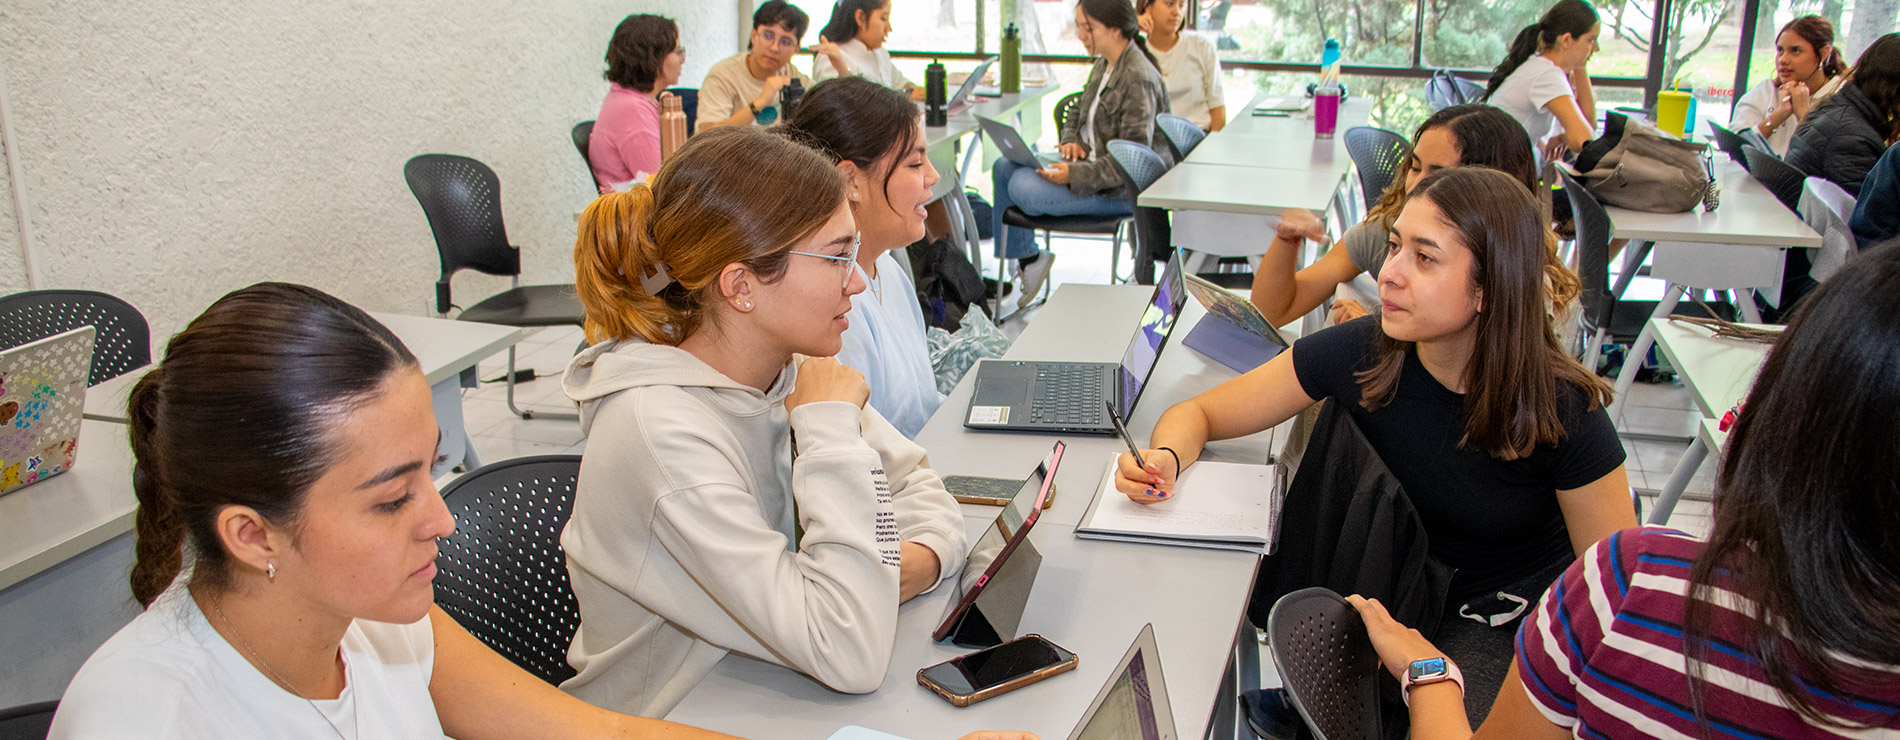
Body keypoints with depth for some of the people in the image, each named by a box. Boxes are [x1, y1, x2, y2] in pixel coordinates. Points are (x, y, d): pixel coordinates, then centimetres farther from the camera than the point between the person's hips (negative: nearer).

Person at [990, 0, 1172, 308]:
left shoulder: (1139, 80, -22)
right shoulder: (1103, 66, 7)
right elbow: (1078, 115, 21)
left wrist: (1074, 175, -29)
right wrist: (1072, 141, -2)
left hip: (1120, 189, -10)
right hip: (1090, 164, 10)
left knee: (1022, 187, -22)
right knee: (1004, 167, 4)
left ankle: (1029, 259, 6)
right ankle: (1026, 260, 9)